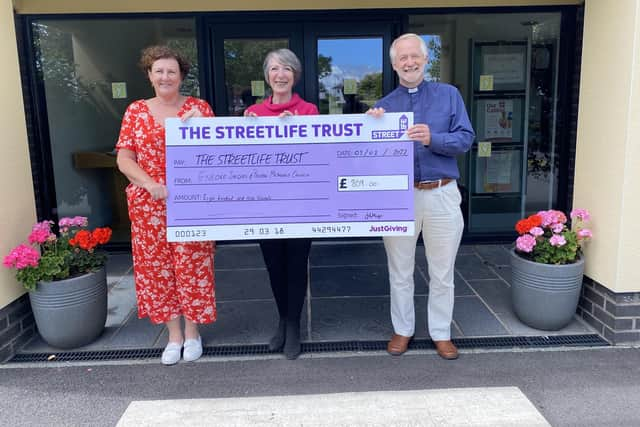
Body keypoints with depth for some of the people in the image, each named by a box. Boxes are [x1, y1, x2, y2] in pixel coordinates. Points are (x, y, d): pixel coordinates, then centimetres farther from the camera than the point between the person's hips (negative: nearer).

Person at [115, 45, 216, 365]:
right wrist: (152, 186, -14)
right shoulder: (135, 111, 6)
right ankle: (174, 335, 23)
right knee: (156, 266, 7)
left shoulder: (199, 107, 2)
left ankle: (192, 333, 22)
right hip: (149, 204, 2)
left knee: (192, 266, 3)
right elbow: (124, 159, 1)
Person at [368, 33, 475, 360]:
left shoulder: (448, 95, 5)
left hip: (442, 194, -1)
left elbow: (465, 138, -5)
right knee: (400, 272, 11)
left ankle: (441, 333, 27)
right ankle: (402, 330, 29)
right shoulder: (383, 106, 8)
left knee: (442, 272, 10)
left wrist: (433, 139, -22)